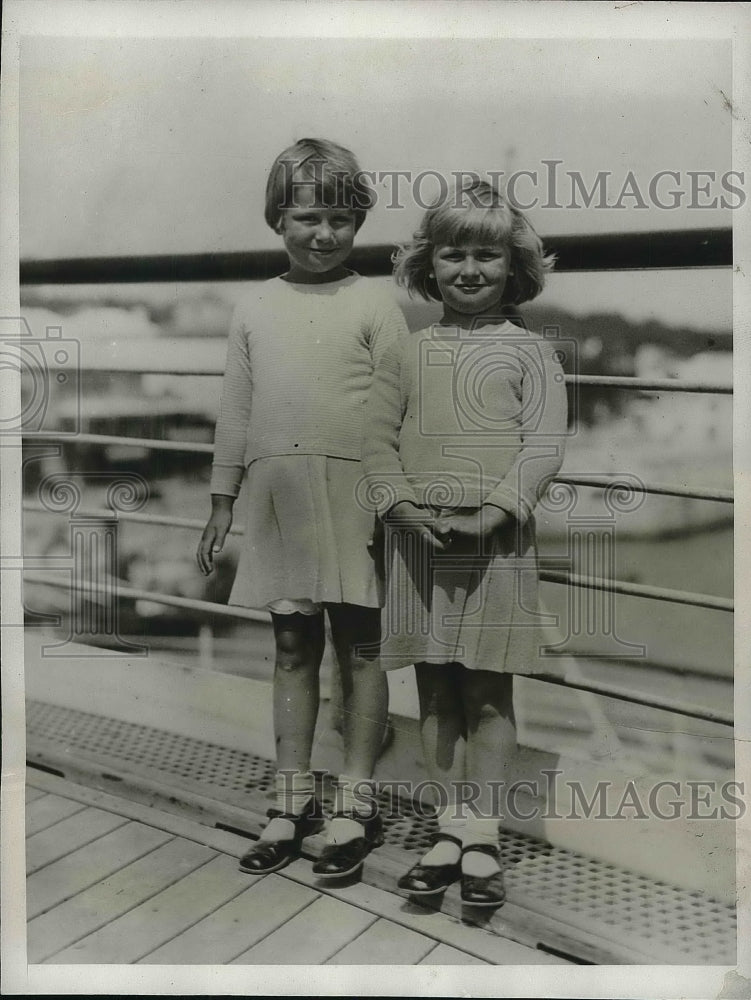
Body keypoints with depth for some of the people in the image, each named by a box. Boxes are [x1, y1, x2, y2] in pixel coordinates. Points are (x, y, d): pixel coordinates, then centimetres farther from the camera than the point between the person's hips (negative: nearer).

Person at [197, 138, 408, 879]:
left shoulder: (373, 305, 1)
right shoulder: (255, 308, 10)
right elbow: (236, 408, 12)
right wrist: (221, 503, 10)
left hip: (352, 494, -3)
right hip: (276, 493, 3)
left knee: (358, 649, 4)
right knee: (292, 647, 10)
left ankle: (355, 805, 16)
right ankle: (293, 801, 21)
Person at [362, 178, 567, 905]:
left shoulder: (530, 352, 4)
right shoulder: (406, 353, 10)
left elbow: (544, 445, -4)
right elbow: (378, 439, 5)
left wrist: (496, 511, -17)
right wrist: (401, 504, -11)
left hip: (496, 536, -2)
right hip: (418, 538, 3)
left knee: (489, 690, 4)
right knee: (435, 689, 9)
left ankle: (482, 833, 16)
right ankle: (449, 825, 21)